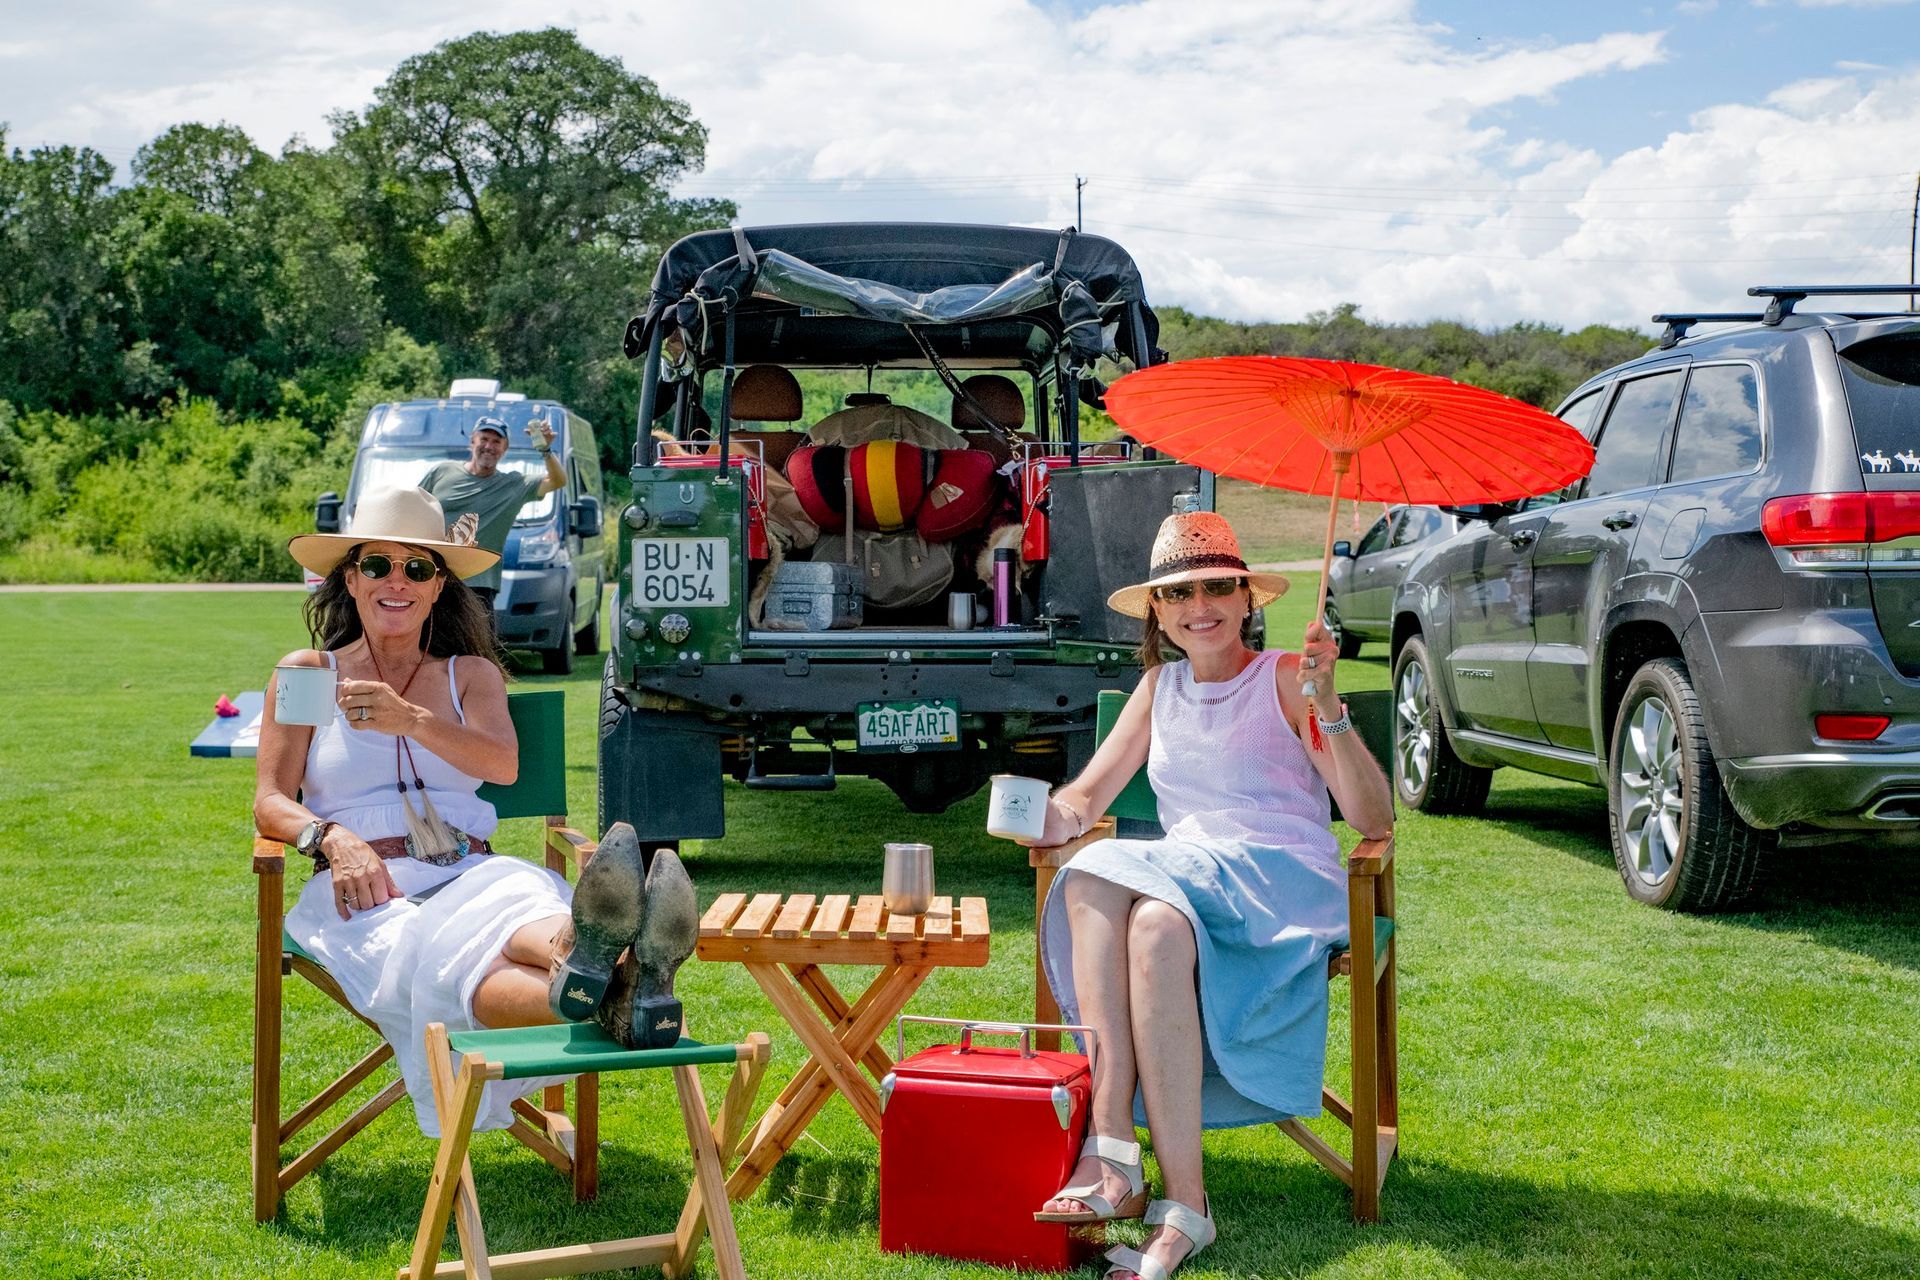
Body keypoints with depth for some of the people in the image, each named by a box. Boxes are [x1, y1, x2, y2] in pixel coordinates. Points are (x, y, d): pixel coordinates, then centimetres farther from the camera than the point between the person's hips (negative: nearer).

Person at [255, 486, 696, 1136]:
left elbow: (504, 764, 1)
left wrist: (411, 720, -16)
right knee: (446, 958, -41)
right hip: (364, 889, -2)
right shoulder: (308, 672, 19)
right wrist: (333, 838, -13)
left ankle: (590, 971, -77)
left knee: (520, 901, -40)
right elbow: (271, 802, 10)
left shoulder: (472, 673, 22)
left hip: (472, 876, 2)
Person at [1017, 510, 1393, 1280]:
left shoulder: (1283, 678, 3)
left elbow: (1374, 820, -4)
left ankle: (1183, 1207, -37)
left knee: (1158, 922, -37)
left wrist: (1327, 708, -18)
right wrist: (1051, 818, -7)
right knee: (1089, 881, -31)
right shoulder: (1161, 687, 20)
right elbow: (1087, 794, 18)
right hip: (1187, 870, 4)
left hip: (1283, 880, -4)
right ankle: (1111, 1155, -38)